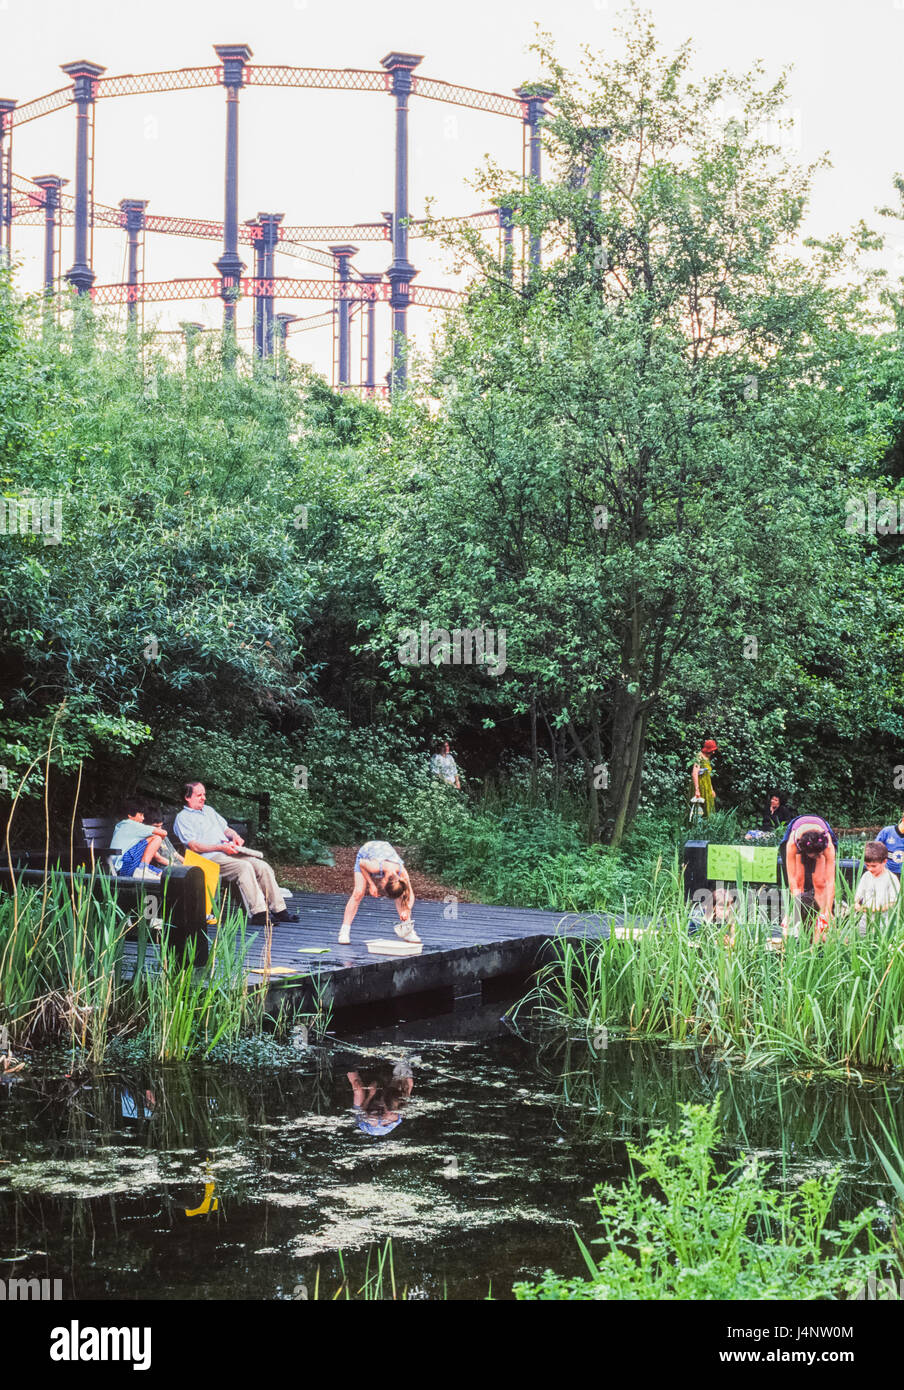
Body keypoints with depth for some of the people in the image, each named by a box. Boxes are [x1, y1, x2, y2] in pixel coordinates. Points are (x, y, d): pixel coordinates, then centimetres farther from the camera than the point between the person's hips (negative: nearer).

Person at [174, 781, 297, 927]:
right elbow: (194, 846, -9)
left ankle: (279, 910, -13)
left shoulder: (208, 810, 27)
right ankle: (258, 913, -35)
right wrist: (221, 847, -18)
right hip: (211, 857, -8)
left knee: (262, 866, -13)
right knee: (245, 867, -32)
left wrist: (234, 836, 5)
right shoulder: (183, 818, 2)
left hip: (229, 851, 8)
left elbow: (226, 828, 30)